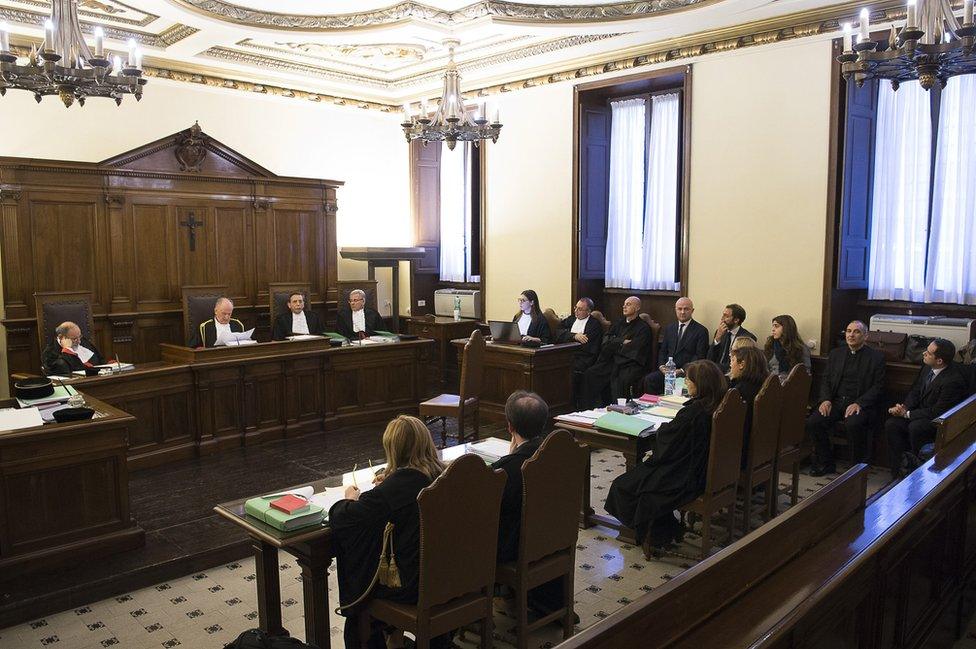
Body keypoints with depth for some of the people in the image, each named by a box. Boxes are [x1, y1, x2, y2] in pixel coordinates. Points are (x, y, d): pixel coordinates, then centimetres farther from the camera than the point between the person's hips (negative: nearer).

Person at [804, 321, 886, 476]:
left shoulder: (876, 357, 5)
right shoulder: (835, 354, 17)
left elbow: (878, 387, -2)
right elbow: (826, 380, 16)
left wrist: (859, 403, -16)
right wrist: (825, 399, -4)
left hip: (860, 404, -4)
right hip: (836, 401, 4)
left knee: (853, 424, -35)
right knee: (813, 422, -22)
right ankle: (826, 463, -3)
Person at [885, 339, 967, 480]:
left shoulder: (953, 381, -27)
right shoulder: (927, 367, -3)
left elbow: (937, 412, -23)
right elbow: (915, 390, 11)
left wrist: (907, 414, -18)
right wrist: (904, 406, -9)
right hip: (922, 413, 8)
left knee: (915, 427, -34)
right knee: (891, 424, -15)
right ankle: (898, 472, -10)